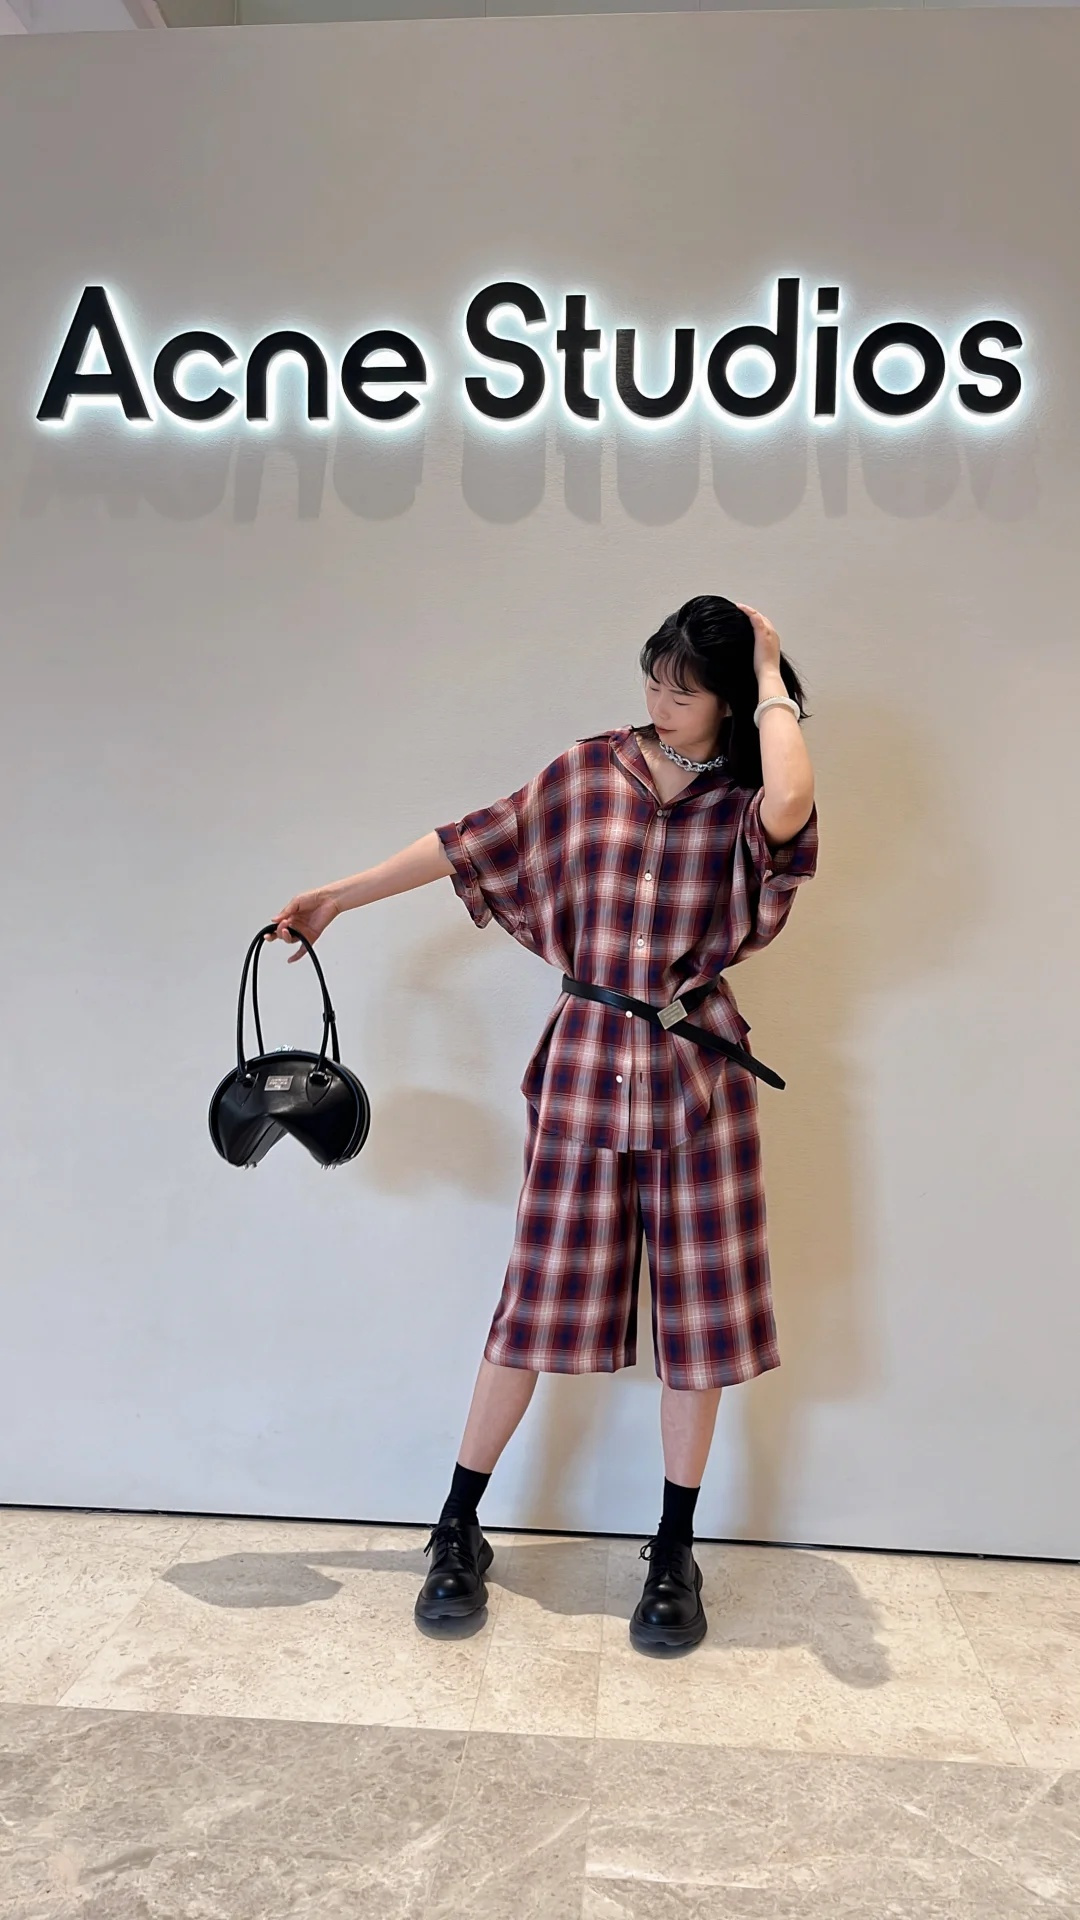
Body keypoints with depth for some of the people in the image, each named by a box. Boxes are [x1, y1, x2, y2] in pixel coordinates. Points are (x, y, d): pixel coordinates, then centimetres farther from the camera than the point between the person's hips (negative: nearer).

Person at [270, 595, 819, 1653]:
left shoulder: (741, 801, -2)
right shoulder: (589, 772, 4)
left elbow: (791, 806, -28)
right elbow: (469, 843, 10)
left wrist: (773, 679, -13)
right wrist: (339, 894, 13)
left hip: (697, 1074, 0)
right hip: (585, 1061, 1)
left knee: (699, 1312, 6)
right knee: (539, 1300, 5)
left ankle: (674, 1554, 23)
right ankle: (457, 1528, 21)